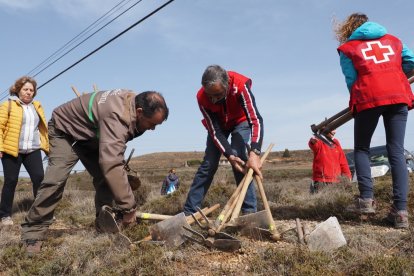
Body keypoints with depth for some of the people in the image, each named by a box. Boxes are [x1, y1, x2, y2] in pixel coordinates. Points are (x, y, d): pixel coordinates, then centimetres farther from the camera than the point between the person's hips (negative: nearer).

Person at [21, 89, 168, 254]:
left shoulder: (135, 100, -14)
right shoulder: (116, 117, -43)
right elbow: (112, 165, -52)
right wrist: (128, 207, -48)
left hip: (90, 134, 8)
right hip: (65, 128, -8)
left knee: (105, 177, -6)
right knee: (56, 179, -23)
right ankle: (33, 233, -12)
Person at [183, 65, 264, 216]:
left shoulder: (240, 85, -40)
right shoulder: (202, 97, -32)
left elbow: (256, 120, -45)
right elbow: (214, 131, -27)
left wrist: (254, 153, -57)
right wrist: (229, 155, -38)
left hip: (241, 121, -1)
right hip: (217, 124, 2)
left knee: (240, 158, -23)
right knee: (208, 164, -5)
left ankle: (250, 210, -14)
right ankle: (189, 211, 1)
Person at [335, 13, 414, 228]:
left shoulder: (347, 47, 13)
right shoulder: (392, 39, 24)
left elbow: (351, 80, 5)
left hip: (369, 97, -3)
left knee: (361, 149, 11)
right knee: (396, 152, 2)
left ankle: (366, 198, -3)